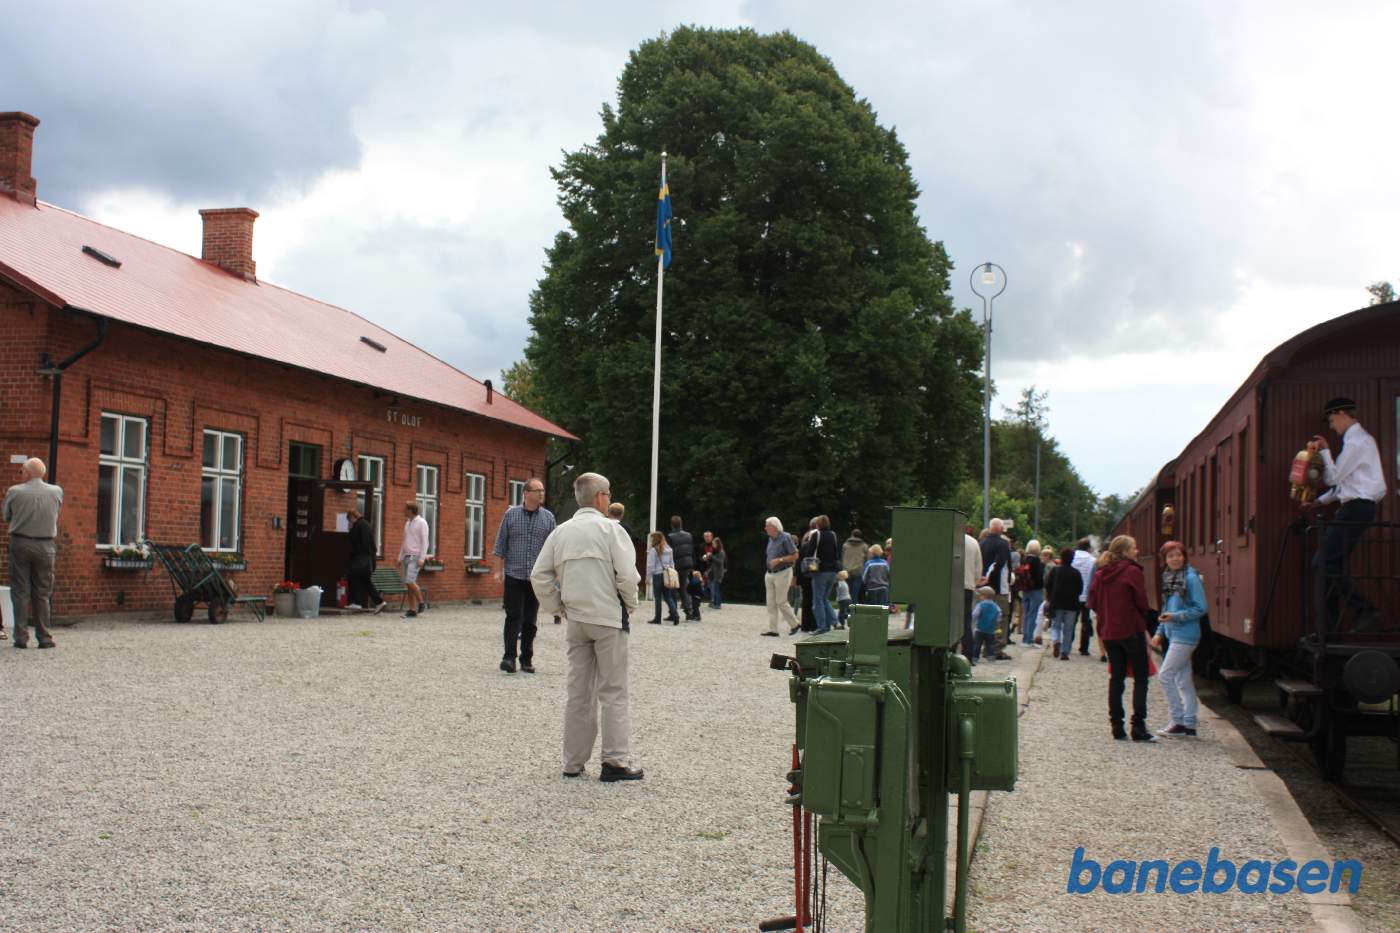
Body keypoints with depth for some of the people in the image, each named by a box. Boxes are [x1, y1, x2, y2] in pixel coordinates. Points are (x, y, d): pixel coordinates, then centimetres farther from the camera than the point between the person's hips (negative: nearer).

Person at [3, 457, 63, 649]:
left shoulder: (14, 492, -5)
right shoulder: (57, 492, 0)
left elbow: (7, 518, 7)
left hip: (20, 543, -1)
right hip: (46, 546, 1)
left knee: (20, 592, 4)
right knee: (43, 593, 7)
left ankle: (21, 637, 1)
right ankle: (44, 637, 5)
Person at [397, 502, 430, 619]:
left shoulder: (422, 522, -8)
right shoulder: (407, 524, 17)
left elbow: (425, 541, -14)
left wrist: (422, 558, -22)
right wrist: (400, 558, 15)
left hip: (416, 557, -8)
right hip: (407, 557, 8)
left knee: (410, 581, -20)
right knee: (408, 584, 1)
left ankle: (421, 603, -3)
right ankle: (412, 610, 2)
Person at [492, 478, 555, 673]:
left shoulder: (548, 517, 6)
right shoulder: (511, 514, 2)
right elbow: (500, 545, 5)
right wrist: (498, 571, 0)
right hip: (514, 575, -2)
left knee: (530, 621, 6)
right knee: (514, 617, -7)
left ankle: (526, 659, 14)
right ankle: (509, 657, -5)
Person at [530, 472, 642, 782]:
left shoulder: (561, 532, 7)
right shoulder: (609, 528, -8)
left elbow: (539, 577, 3)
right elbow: (627, 575, -15)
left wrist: (558, 608, 11)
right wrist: (631, 605, 1)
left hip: (575, 620, 5)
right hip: (607, 617, -5)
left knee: (578, 691, 11)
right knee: (613, 691, 2)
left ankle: (573, 762, 14)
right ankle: (616, 760, 0)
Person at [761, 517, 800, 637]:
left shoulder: (785, 538, -13)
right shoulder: (771, 539, 11)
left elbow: (795, 556, -14)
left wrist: (779, 560, -20)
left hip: (782, 573, -8)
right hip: (769, 573, 8)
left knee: (781, 602, -6)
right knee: (770, 603, 3)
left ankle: (795, 625, 9)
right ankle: (772, 629, 5)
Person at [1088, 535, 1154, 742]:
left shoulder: (1100, 573, 6)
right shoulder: (1132, 571, -11)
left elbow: (1093, 602, 8)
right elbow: (1141, 601, -8)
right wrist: (1142, 622, 10)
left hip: (1108, 632, 6)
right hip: (1131, 630, -6)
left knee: (1116, 678, 11)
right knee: (1140, 679, 1)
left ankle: (1117, 726, 10)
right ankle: (1138, 727, -5)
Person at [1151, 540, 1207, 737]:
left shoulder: (1191, 578, -12)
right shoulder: (1168, 578, 13)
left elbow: (1200, 608, -14)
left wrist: (1176, 616, -20)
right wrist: (1160, 632, 15)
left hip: (1185, 635, -8)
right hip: (1173, 634, 8)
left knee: (1165, 675, -9)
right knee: (1183, 680, 11)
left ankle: (1179, 721, -3)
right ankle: (1189, 724, 16)